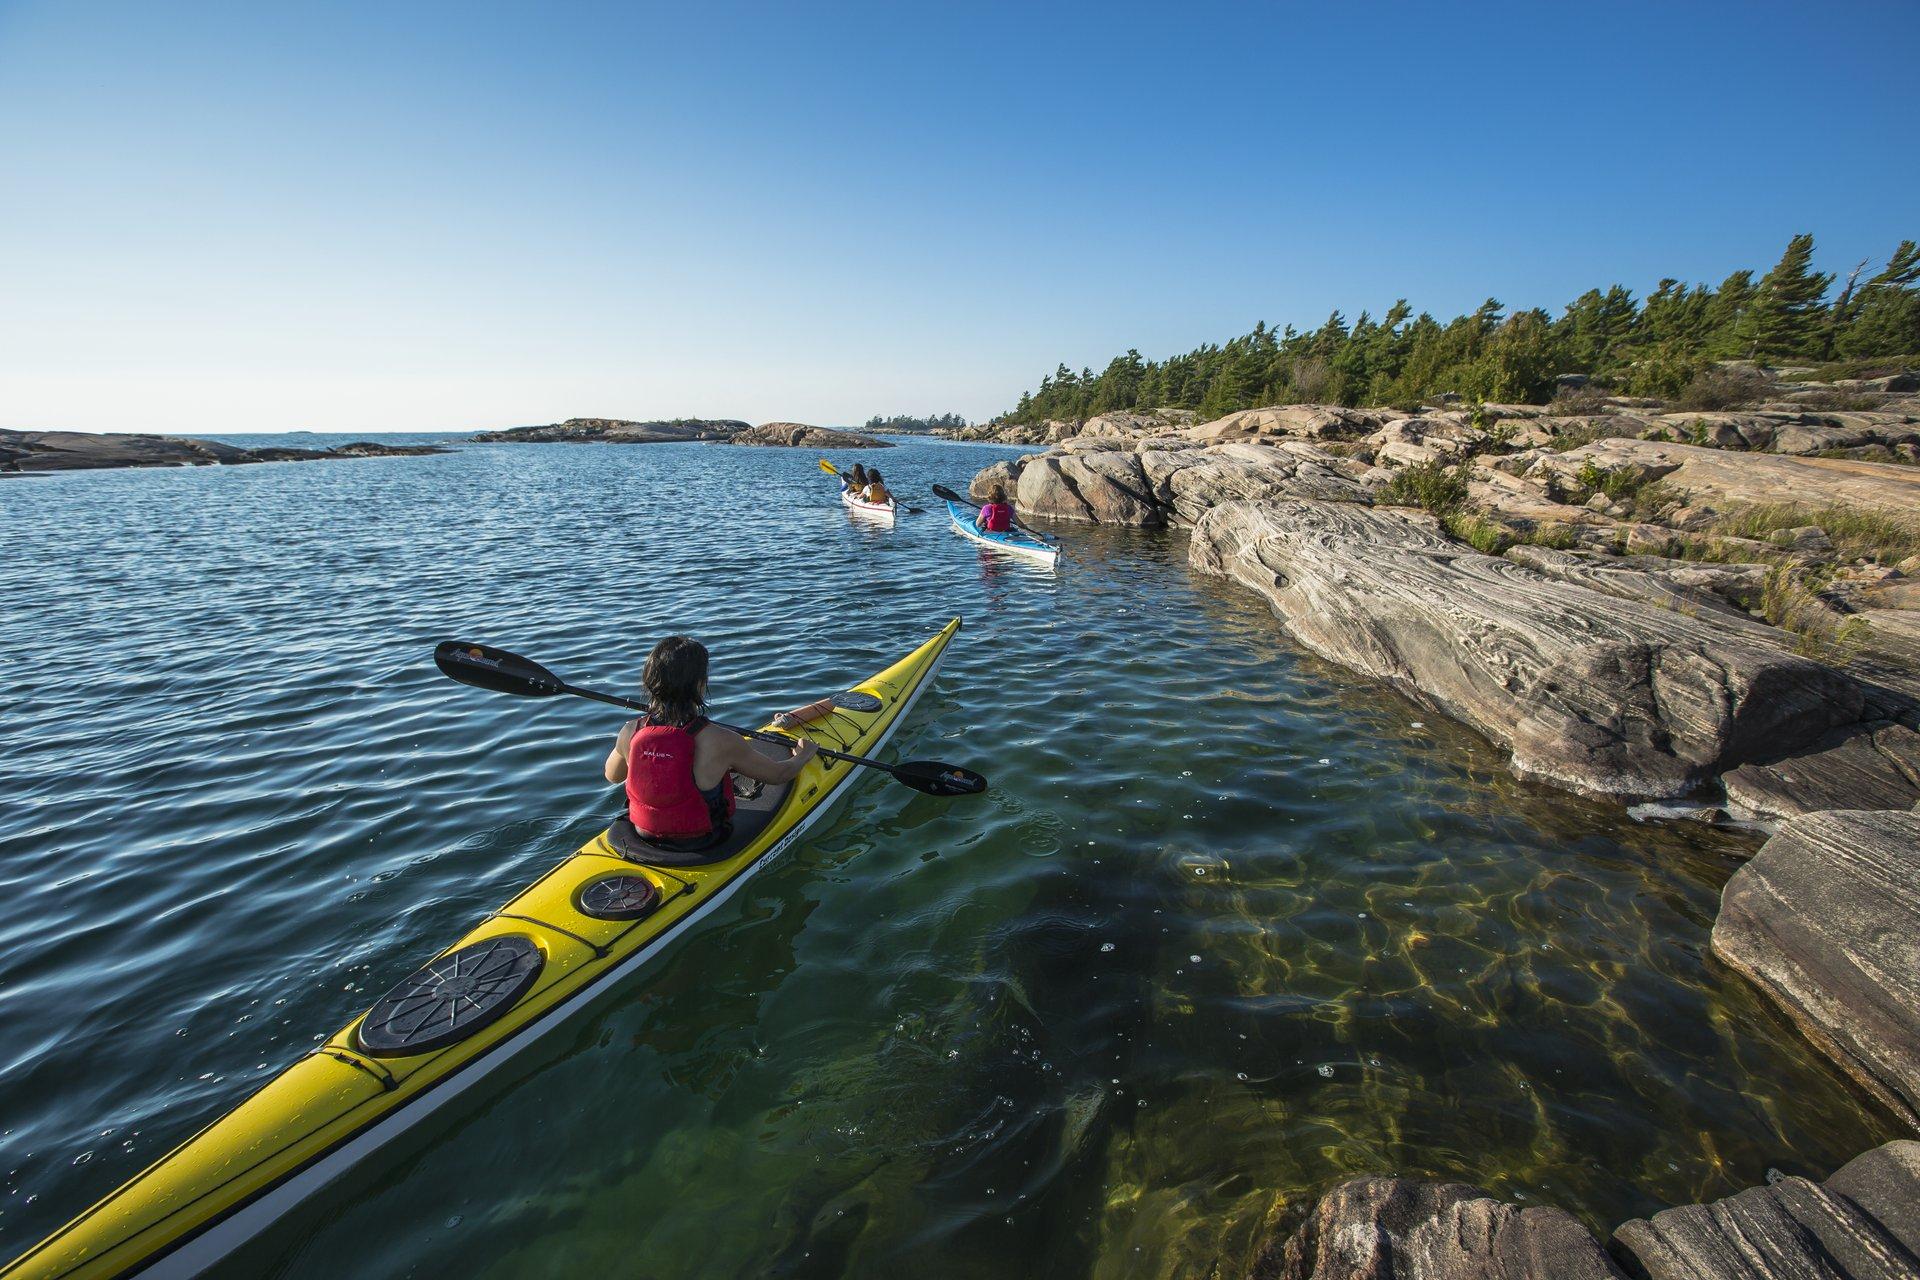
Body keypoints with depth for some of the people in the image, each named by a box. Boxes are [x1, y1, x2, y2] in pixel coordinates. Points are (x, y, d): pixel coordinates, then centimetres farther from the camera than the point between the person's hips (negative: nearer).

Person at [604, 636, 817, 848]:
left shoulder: (631, 731, -17)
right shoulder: (719, 741, -29)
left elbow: (612, 776, 7)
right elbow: (779, 774, -12)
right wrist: (803, 755, 10)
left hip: (643, 837, 5)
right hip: (701, 844, -4)